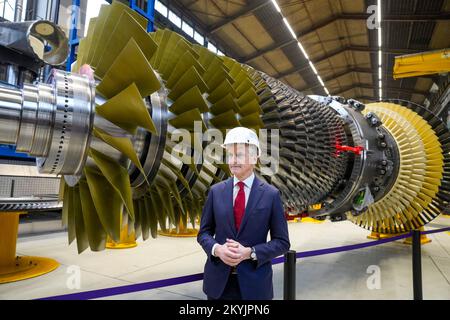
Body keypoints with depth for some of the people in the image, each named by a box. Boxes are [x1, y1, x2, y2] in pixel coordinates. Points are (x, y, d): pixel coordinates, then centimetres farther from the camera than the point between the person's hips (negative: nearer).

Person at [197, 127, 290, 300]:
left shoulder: (271, 194, -7)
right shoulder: (216, 191, -1)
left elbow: (282, 242, -4)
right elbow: (204, 232, 5)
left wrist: (249, 252, -17)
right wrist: (217, 249, -14)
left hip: (254, 282, -1)